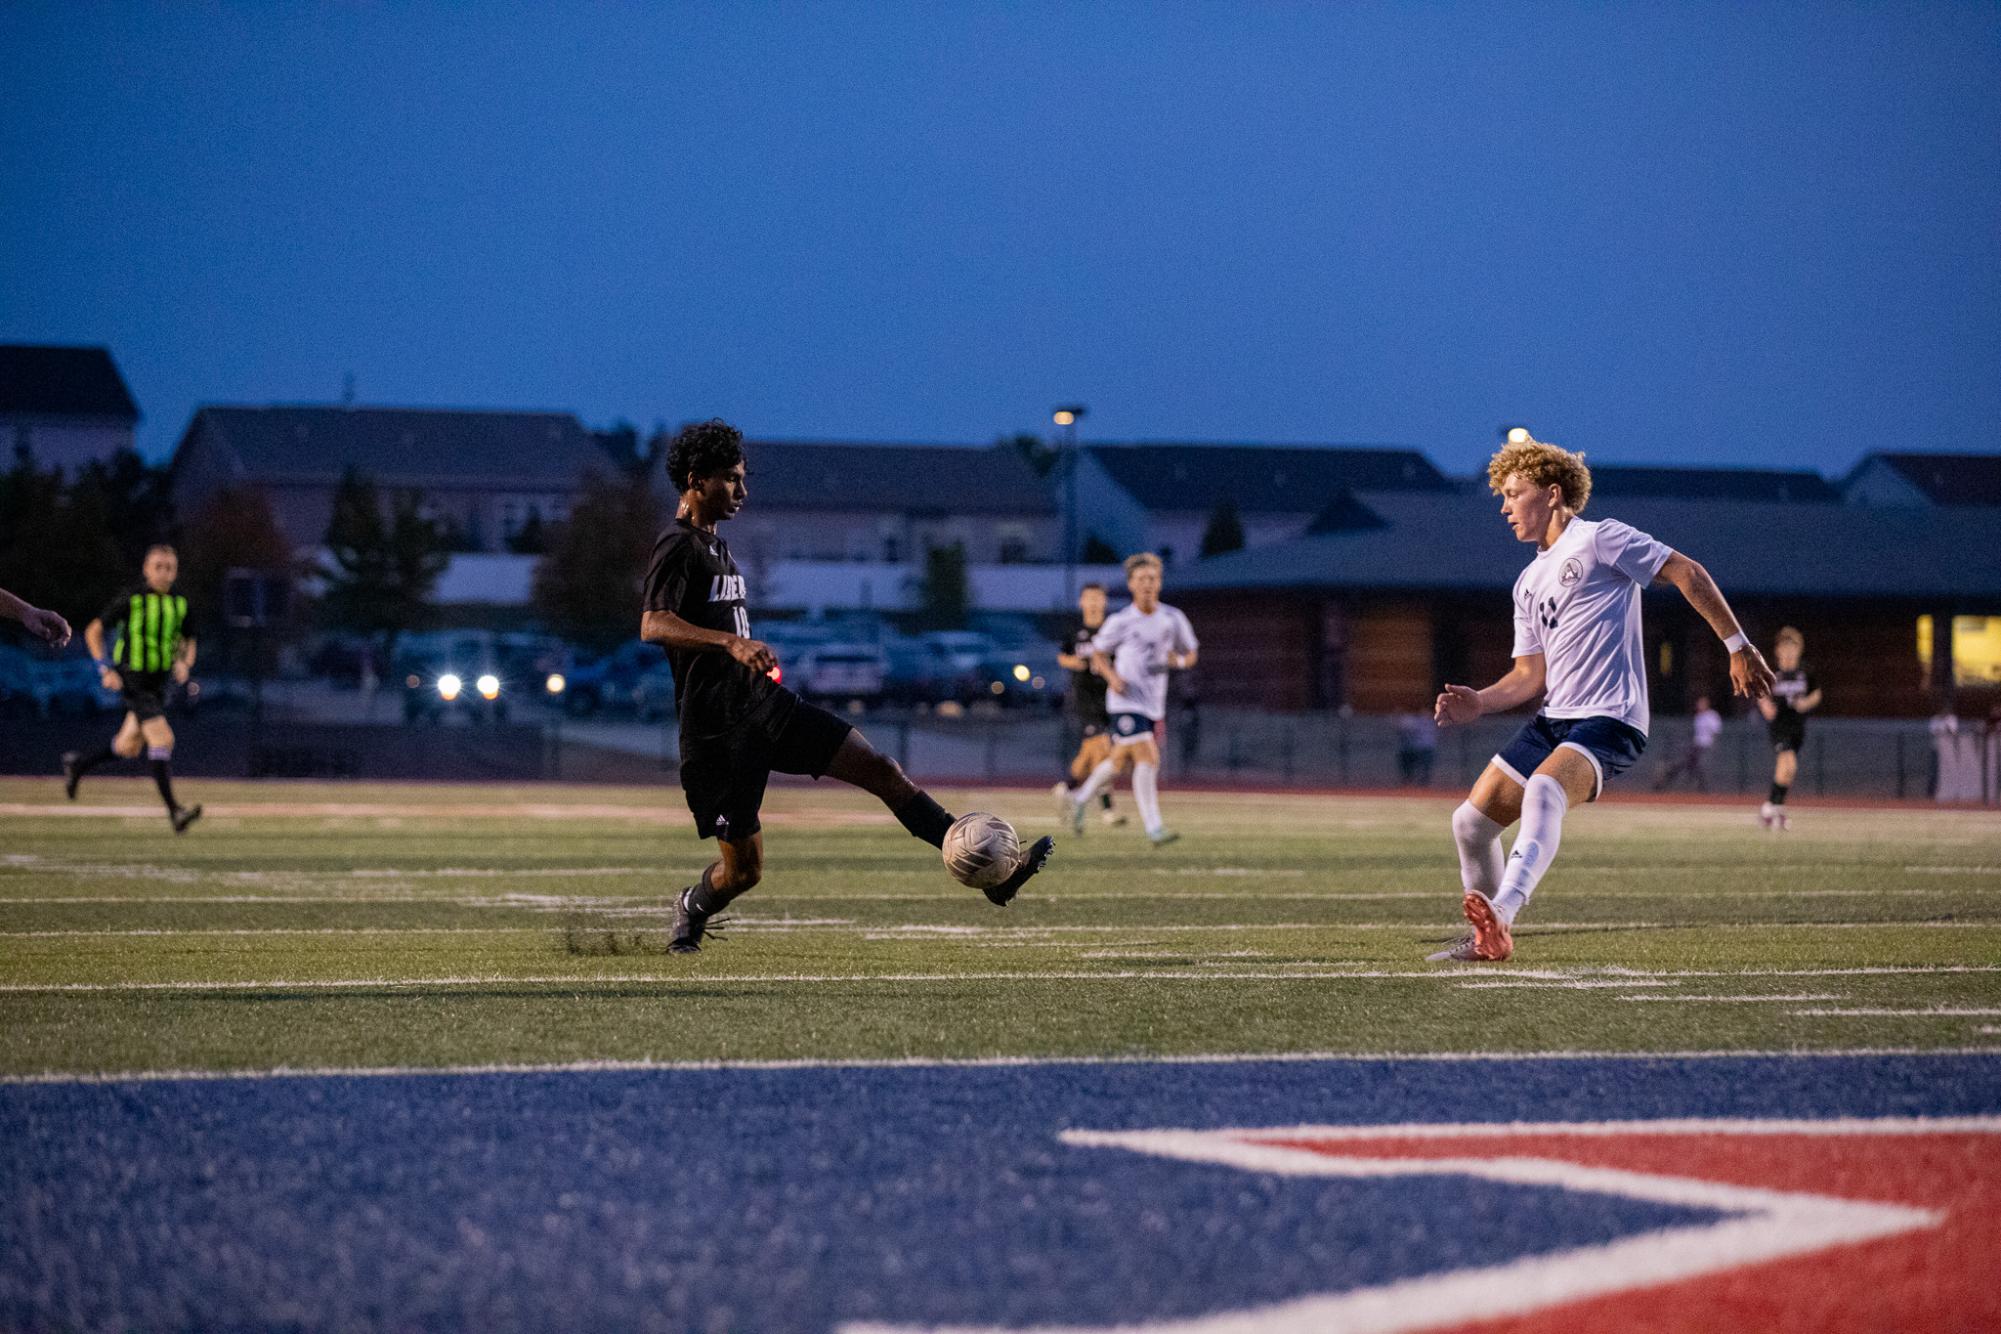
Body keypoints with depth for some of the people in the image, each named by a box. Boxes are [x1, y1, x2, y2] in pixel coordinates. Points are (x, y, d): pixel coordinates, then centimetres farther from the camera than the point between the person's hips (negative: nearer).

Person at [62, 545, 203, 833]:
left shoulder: (179, 604, 4)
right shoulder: (131, 599, -11)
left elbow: (187, 642, 18)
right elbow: (93, 631, -4)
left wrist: (185, 664, -4)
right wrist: (106, 669, -13)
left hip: (159, 682, 6)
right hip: (132, 679, -6)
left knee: (128, 748, 15)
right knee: (163, 739, -18)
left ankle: (77, 764, 40)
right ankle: (173, 810, -17)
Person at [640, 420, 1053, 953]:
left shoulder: (714, 544, 16)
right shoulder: (678, 547, -14)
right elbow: (653, 625, -31)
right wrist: (731, 643, -43)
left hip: (765, 705, 8)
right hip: (717, 730, -8)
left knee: (879, 768, -6)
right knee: (744, 869, -1)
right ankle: (692, 908, 34)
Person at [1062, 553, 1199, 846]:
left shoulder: (1173, 619, 2)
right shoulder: (1120, 622, -6)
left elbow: (1191, 654, 12)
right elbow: (1098, 654, 7)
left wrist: (1178, 660, -11)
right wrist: (1112, 677, -12)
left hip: (1155, 702, 5)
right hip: (1126, 700, -5)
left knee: (1119, 759, 17)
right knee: (1148, 759, -18)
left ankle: (1081, 799, 40)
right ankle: (1153, 828, -18)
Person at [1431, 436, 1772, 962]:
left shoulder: (1599, 539, -2)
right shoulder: (1529, 583, 21)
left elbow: (1687, 573, -5)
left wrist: (1737, 647, -10)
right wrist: (1480, 702, 2)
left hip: (1609, 720, -9)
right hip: (1553, 719, 9)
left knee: (1543, 789, -36)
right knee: (1471, 821, 5)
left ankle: (1502, 915, -54)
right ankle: (1488, 938, 22)